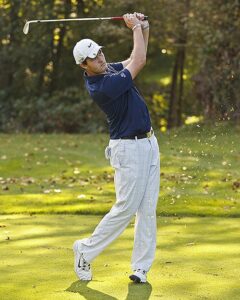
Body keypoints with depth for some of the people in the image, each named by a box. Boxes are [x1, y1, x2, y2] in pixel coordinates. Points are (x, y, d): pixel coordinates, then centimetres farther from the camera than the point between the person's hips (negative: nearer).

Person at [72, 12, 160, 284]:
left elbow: (135, 60, 21)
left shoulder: (108, 70, 6)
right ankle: (86, 250, 11)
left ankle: (141, 267, 6)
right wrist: (136, 28, -6)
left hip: (148, 143, 9)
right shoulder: (102, 87, -23)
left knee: (147, 209, 4)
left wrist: (145, 29, 4)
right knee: (126, 208, -6)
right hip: (129, 149, -9)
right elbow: (139, 62, -18)